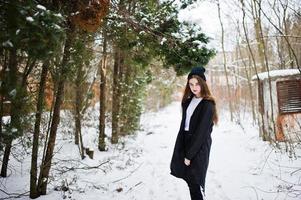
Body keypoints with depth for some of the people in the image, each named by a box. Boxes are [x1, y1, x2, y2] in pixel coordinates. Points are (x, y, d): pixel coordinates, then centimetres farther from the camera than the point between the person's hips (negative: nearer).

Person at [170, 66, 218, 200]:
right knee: (190, 179, 13)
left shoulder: (207, 105, -14)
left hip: (199, 149, -7)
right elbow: (183, 125, 8)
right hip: (186, 143, 7)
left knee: (195, 182, 1)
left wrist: (189, 155, -16)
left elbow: (201, 132, -17)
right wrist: (180, 151, 4)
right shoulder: (188, 101, 8)